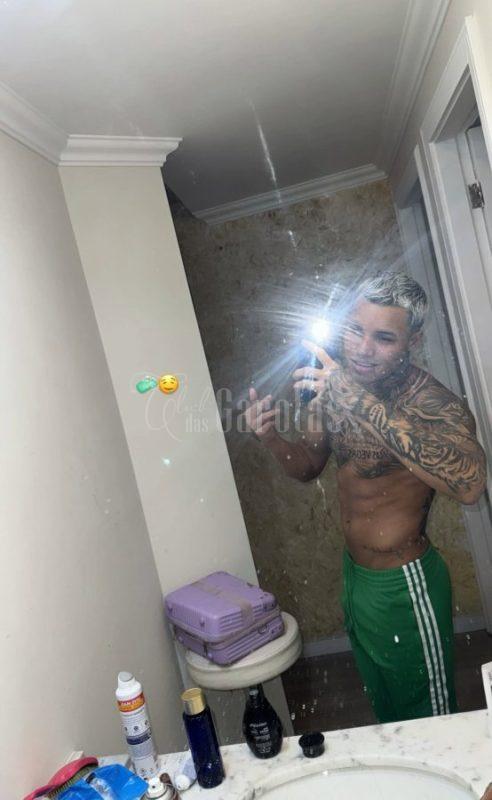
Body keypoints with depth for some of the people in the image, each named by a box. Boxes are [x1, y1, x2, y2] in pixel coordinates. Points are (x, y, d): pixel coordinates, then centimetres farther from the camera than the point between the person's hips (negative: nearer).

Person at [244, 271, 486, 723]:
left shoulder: (433, 403, -27)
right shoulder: (334, 385, -6)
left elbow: (469, 484, -47)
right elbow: (308, 466, 7)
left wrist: (364, 404, -49)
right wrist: (272, 438, -15)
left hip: (404, 584, -7)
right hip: (354, 573, 7)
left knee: (428, 716, 17)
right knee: (384, 708, 29)